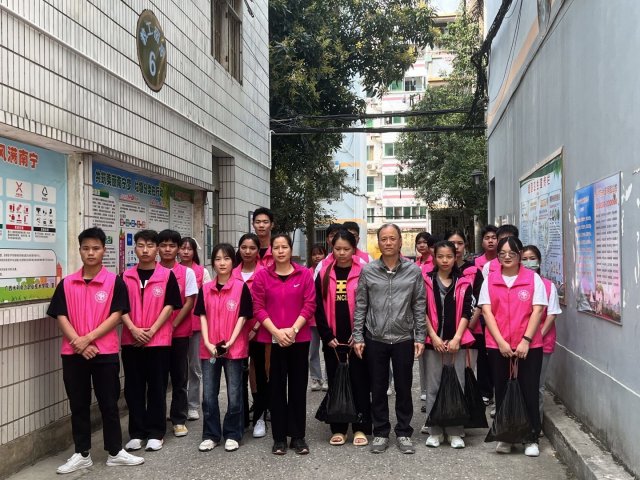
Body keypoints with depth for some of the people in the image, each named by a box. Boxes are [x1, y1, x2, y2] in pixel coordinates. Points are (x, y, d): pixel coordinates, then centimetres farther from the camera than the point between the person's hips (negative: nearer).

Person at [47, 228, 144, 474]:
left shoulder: (115, 282, -3)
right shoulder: (66, 283, 4)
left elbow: (116, 315, -8)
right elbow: (61, 317, 0)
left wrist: (88, 338, -15)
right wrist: (78, 343, -13)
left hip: (105, 353, -2)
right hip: (72, 353, 2)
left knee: (109, 403, 6)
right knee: (78, 404, 11)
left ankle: (115, 452, 18)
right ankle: (82, 454, 22)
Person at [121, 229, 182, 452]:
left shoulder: (167, 275, -1)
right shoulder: (126, 276, 6)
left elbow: (169, 306, -5)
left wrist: (151, 331, -13)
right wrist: (133, 329, -12)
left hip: (159, 340, -2)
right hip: (131, 340, 3)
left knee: (157, 387, 4)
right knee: (133, 388, 7)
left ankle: (156, 433, 14)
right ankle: (136, 433, 18)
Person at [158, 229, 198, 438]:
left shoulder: (187, 272, 0)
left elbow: (189, 303, -3)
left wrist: (173, 325, -11)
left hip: (180, 332, 0)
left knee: (179, 377, 6)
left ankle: (179, 420, 16)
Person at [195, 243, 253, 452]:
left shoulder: (241, 287, -3)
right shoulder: (205, 289, 6)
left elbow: (242, 317, -5)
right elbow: (203, 317, 5)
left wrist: (229, 343, -13)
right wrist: (208, 343, -8)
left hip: (234, 348, -3)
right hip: (209, 349, 3)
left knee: (234, 394, 4)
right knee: (208, 394, 6)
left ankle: (232, 435, 17)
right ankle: (210, 435, 19)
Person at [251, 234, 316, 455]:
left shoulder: (304, 274, 2)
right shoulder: (261, 275, 2)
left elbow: (309, 305, -2)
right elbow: (258, 308, -2)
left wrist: (293, 330, -12)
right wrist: (276, 332, -13)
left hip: (299, 339, 0)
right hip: (271, 339, 0)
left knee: (298, 386, 6)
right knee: (276, 387, 5)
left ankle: (298, 436, 16)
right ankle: (279, 437, 14)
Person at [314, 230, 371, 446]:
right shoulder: (324, 274, 6)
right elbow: (319, 308, 5)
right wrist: (327, 336, -4)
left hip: (357, 339, -2)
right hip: (332, 340, 2)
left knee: (360, 382, 3)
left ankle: (360, 429, 12)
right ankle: (338, 429, 17)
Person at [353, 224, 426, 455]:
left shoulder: (414, 271, -1)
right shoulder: (368, 271, -1)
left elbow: (419, 307, 2)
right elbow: (360, 306, 2)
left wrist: (420, 338, -2)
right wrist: (358, 337, -2)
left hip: (404, 339, 0)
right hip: (375, 339, 0)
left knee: (404, 388, 9)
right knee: (378, 388, 9)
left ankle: (404, 433, 23)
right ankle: (380, 432, 22)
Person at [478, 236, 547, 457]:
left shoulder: (533, 278, 1)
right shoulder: (490, 280, 5)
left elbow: (537, 310, -4)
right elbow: (486, 311, -1)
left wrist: (526, 341, -13)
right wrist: (500, 342, -10)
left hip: (529, 346, -2)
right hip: (497, 346, 2)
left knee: (529, 391, 2)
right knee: (502, 391, 10)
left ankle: (531, 438, 15)